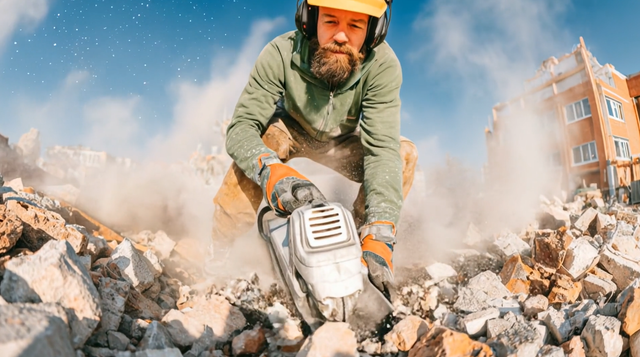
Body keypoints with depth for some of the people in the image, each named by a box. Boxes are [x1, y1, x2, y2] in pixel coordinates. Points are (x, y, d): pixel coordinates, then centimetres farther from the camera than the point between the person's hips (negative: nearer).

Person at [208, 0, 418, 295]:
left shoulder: (383, 65, -30)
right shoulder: (282, 53, -31)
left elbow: (382, 149, -37)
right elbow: (241, 127, -33)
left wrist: (379, 237, -48)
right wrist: (272, 172, -56)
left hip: (344, 141, 2)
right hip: (291, 130, -1)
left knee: (405, 154, -23)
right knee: (257, 148, -33)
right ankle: (214, 249, -14)